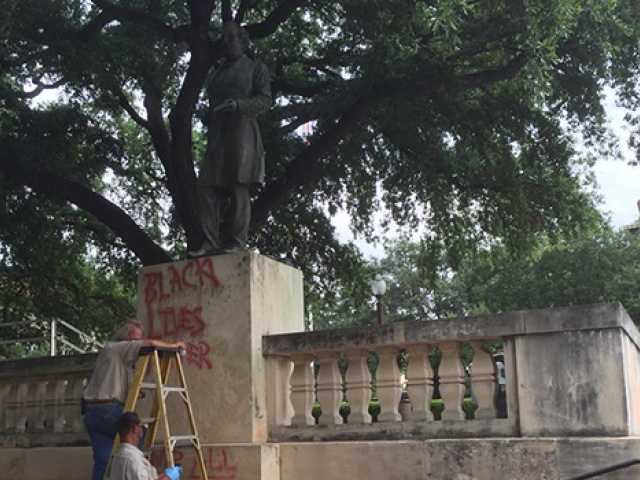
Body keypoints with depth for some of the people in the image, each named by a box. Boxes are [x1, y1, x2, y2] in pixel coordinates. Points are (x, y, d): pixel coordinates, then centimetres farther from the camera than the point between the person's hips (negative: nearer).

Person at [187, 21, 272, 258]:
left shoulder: (256, 68, 10)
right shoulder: (218, 73, 28)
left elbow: (265, 100, -2)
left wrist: (238, 104, -18)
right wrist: (209, 130, 12)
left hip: (242, 130, -6)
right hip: (217, 135, 6)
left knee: (238, 188, -12)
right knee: (207, 189, -6)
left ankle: (237, 242, -13)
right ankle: (210, 243, -8)